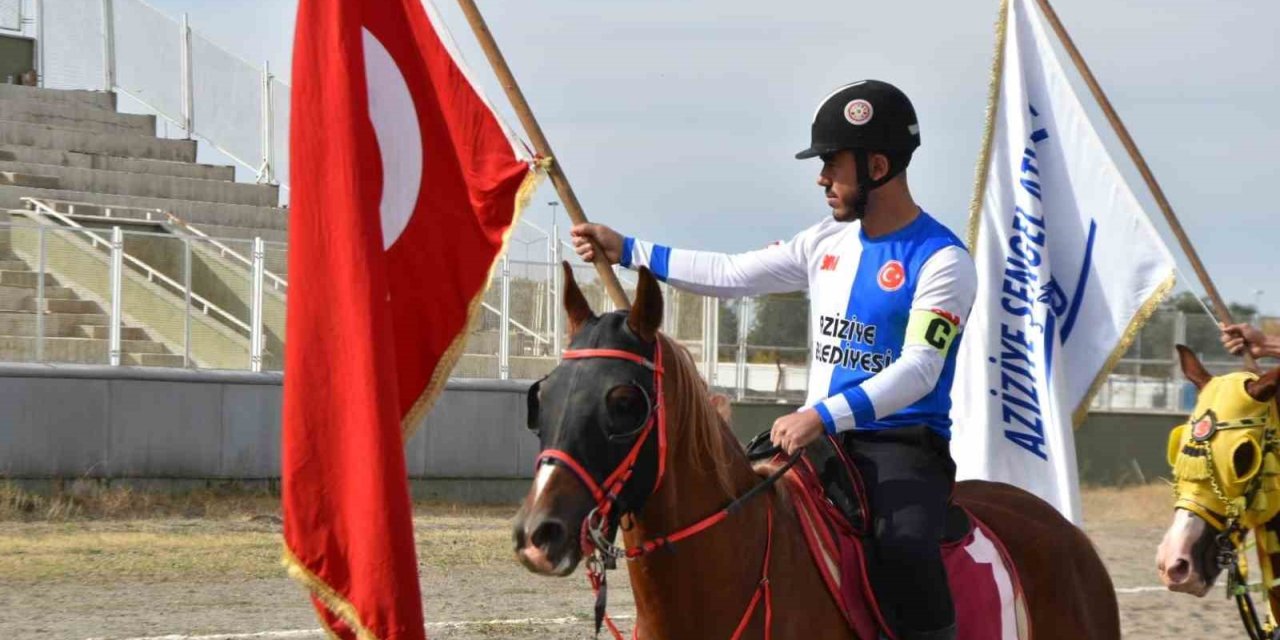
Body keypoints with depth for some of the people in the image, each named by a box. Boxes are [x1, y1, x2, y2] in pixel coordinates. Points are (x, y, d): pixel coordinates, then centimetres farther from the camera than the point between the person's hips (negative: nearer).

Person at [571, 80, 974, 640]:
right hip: (818, 439, 8)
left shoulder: (941, 260, -11)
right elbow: (733, 275, 16)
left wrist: (823, 415, -33)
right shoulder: (828, 241, 12)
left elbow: (918, 369, -21)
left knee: (903, 551, -34)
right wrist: (626, 251, 12)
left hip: (903, 446, -8)